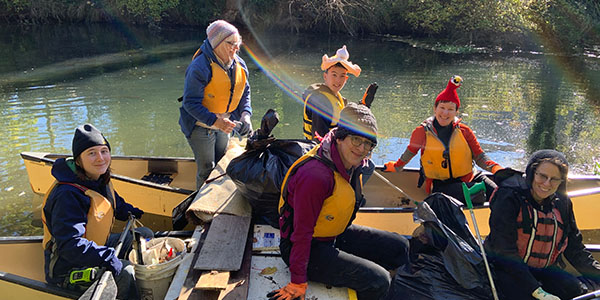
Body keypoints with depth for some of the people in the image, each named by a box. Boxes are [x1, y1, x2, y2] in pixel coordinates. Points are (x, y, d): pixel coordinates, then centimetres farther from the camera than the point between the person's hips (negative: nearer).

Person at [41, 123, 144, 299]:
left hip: (97, 245, 10)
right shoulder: (67, 195, -29)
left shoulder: (101, 180, 2)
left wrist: (130, 212, 15)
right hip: (67, 270, -10)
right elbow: (70, 245, -36)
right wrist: (107, 258, -41)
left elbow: (116, 204, 27)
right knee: (126, 272, -29)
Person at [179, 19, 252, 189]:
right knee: (207, 170, 2)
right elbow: (191, 103, -26)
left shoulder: (239, 65, -1)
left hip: (223, 124, 7)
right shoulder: (200, 67, -25)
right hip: (201, 126, -7)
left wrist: (245, 114, -9)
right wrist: (215, 121, -36)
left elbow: (245, 92, 10)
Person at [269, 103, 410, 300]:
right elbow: (302, 232, -27)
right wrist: (298, 282, -21)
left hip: (336, 235, 9)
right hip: (311, 247, -9)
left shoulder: (352, 164, -6)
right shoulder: (316, 175, -32)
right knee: (378, 281, -21)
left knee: (399, 247, 9)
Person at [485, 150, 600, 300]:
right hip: (506, 269, -5)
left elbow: (575, 248, 13)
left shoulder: (562, 203, 6)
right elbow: (504, 250, -20)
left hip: (543, 270, 5)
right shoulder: (509, 197, -15)